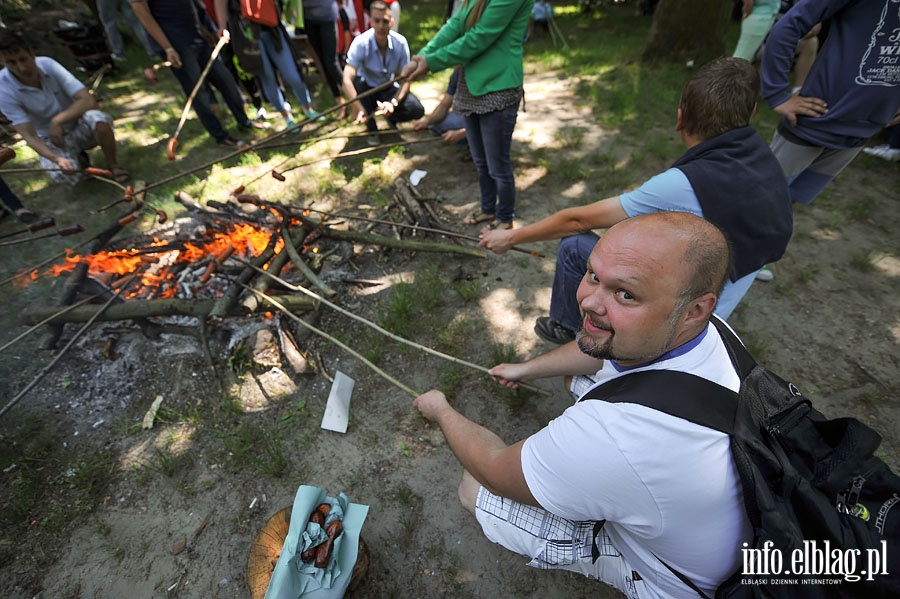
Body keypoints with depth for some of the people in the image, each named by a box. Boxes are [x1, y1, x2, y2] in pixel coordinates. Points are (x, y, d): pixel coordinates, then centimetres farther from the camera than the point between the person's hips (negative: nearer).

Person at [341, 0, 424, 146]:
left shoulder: (400, 42, -19)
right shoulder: (361, 43, -27)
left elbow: (406, 79, -17)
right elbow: (347, 80, -36)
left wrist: (393, 102, -35)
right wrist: (359, 108, -52)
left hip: (389, 88, 1)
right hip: (367, 88, -1)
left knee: (417, 110, -23)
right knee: (358, 83, -38)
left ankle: (391, 118, 14)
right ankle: (371, 128, -9)